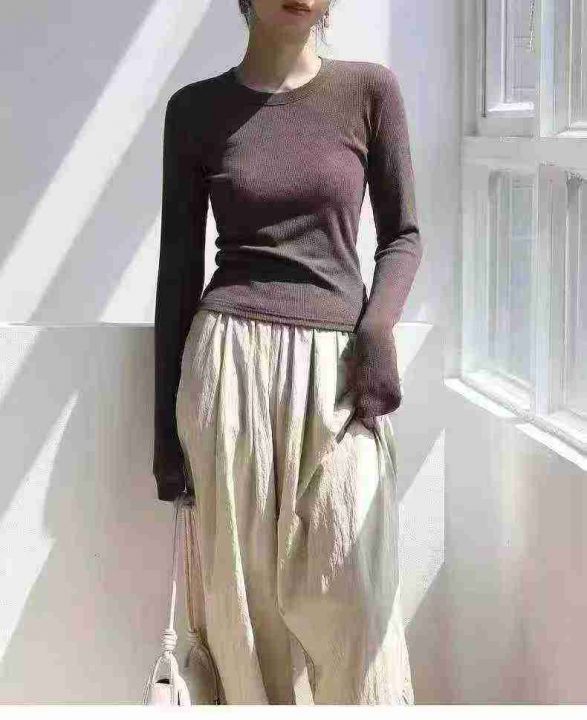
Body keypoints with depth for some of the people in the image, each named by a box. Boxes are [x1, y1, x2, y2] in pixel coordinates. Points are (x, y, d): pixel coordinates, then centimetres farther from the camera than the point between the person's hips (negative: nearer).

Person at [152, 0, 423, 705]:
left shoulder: (369, 89, 5)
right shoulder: (196, 108, 6)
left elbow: (402, 234, 11)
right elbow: (179, 267, 9)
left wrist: (378, 329, -9)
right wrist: (165, 422, 7)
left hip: (338, 364, 0)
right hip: (230, 362, 0)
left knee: (351, 600, -4)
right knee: (242, 596, 2)